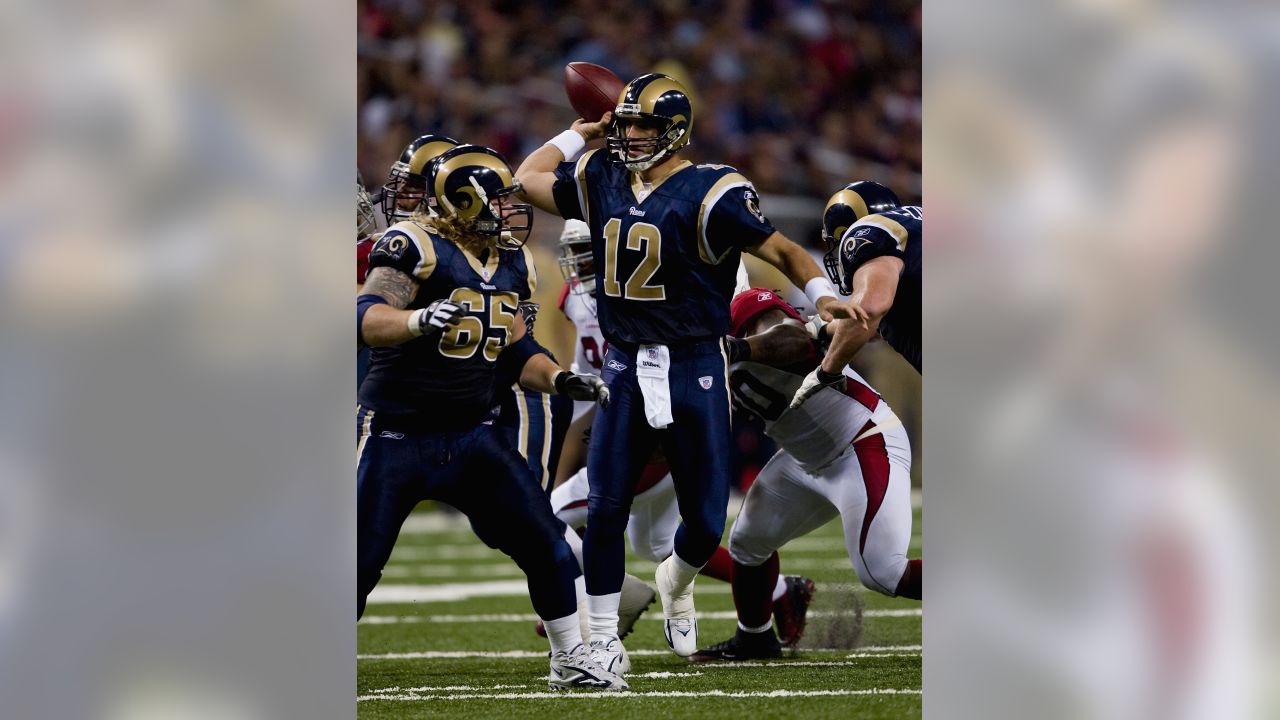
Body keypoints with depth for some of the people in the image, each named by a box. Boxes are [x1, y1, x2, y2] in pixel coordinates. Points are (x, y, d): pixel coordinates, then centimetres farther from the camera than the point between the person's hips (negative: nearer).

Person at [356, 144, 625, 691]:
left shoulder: (510, 265, 9)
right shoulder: (418, 247, -15)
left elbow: (517, 351, 17)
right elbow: (368, 319, -25)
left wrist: (559, 379, -1)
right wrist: (422, 318, -44)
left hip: (470, 435, 6)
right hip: (395, 435, -6)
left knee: (544, 542, 0)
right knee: (359, 562, -4)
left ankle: (570, 661, 13)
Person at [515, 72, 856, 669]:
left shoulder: (709, 193, -12)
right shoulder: (601, 180, 5)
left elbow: (778, 249, -14)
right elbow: (527, 179, 20)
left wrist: (821, 293, -31)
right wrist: (583, 132, 14)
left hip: (695, 369, -3)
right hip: (625, 367, 4)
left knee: (706, 521, 2)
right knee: (604, 508, -3)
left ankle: (676, 582, 37)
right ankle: (603, 638, 10)